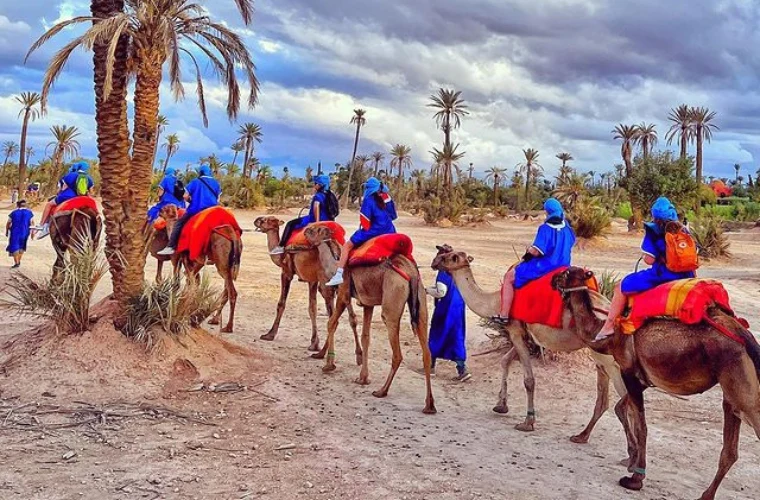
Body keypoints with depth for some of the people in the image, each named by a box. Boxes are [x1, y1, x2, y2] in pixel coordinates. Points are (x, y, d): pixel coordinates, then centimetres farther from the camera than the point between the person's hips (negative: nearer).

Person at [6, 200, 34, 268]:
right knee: (21, 247, 18)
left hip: (15, 232, -2)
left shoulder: (13, 213, 1)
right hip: (24, 232, 2)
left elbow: (8, 223, 6)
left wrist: (6, 231, 18)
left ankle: (16, 263, -2)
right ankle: (19, 261, 21)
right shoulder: (30, 213, 1)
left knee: (14, 247, 3)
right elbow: (32, 224, -3)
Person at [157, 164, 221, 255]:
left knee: (179, 222, 6)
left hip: (196, 209, -3)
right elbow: (217, 200, 12)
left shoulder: (195, 181, 5)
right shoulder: (216, 183, 14)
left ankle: (171, 247, -5)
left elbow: (186, 197, 1)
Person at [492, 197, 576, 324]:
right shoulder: (566, 226, 2)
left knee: (509, 277, 0)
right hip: (563, 265, 8)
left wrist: (529, 250, -2)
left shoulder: (545, 228, -20)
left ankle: (504, 316, -4)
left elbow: (536, 251, -25)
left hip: (545, 267, -8)